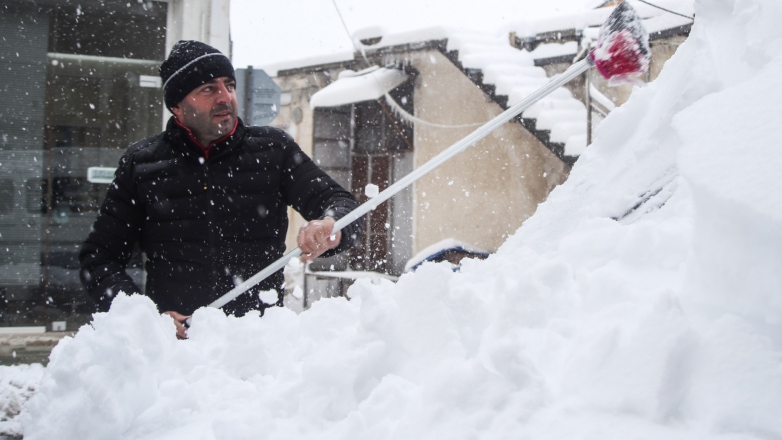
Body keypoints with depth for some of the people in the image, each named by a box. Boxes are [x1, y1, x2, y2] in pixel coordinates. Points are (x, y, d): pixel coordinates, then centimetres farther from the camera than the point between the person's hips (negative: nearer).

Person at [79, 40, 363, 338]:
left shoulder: (273, 149, 12)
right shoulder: (141, 163, 12)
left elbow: (339, 202, 9)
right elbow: (98, 258, 13)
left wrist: (331, 228, -16)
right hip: (172, 342, 0)